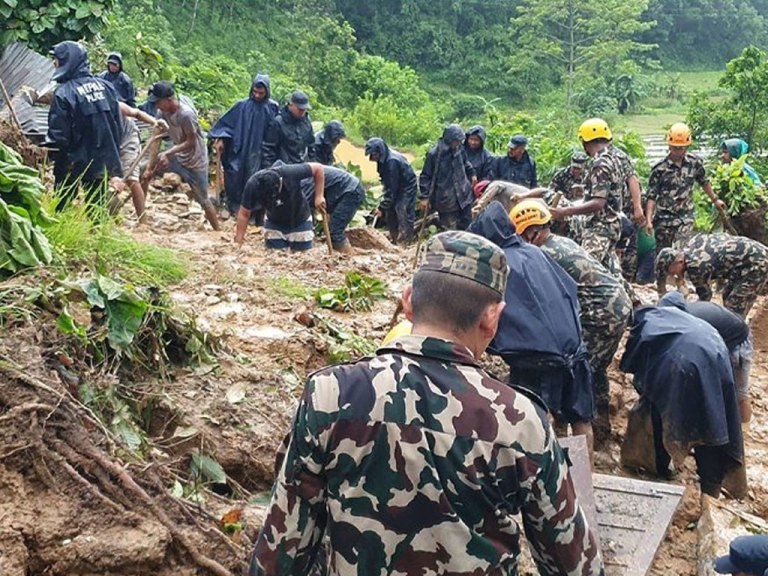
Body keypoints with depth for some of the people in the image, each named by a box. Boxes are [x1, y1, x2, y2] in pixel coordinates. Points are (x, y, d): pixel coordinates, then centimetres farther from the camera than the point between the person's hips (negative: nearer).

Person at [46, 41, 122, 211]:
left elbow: (58, 135, -15)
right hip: (104, 161, 5)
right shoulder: (105, 86, 1)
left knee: (62, 206, 7)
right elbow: (117, 123, 6)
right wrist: (113, 155, 14)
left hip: (74, 163, -5)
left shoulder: (64, 93, -16)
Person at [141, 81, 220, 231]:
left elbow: (191, 142, -23)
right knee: (143, 170, 5)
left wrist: (168, 153, -32)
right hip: (177, 156, 7)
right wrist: (150, 167, -14)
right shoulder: (163, 112, -10)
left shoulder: (186, 114, -30)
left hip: (195, 162, -7)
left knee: (203, 200, -2)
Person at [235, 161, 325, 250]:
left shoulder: (290, 173, -36)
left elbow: (318, 168, -24)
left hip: (300, 221, -1)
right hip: (274, 222, 1)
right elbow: (244, 214, -19)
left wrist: (319, 196, -28)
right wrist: (238, 242, -21)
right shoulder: (253, 184, -29)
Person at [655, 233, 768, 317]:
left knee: (734, 310, -7)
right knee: (727, 296, 20)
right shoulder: (690, 246, 1)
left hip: (756, 264, -10)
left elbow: (705, 295, -11)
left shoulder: (695, 266, -25)